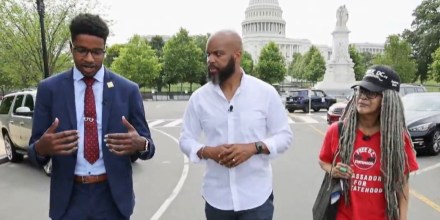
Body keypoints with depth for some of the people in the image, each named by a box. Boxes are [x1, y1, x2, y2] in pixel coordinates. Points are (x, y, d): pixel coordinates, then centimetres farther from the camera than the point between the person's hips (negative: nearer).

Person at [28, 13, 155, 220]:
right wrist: (42, 147, -22)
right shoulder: (49, 88, -2)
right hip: (69, 197, 0)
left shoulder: (128, 90, -3)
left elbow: (145, 144, -1)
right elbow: (34, 150, 0)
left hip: (113, 196, 0)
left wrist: (141, 144, -24)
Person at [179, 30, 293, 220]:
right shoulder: (199, 97, -1)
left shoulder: (266, 92, -5)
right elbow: (186, 139, 5)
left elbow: (284, 136, -1)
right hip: (216, 199, 3)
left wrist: (254, 147, -19)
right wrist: (208, 151, -16)